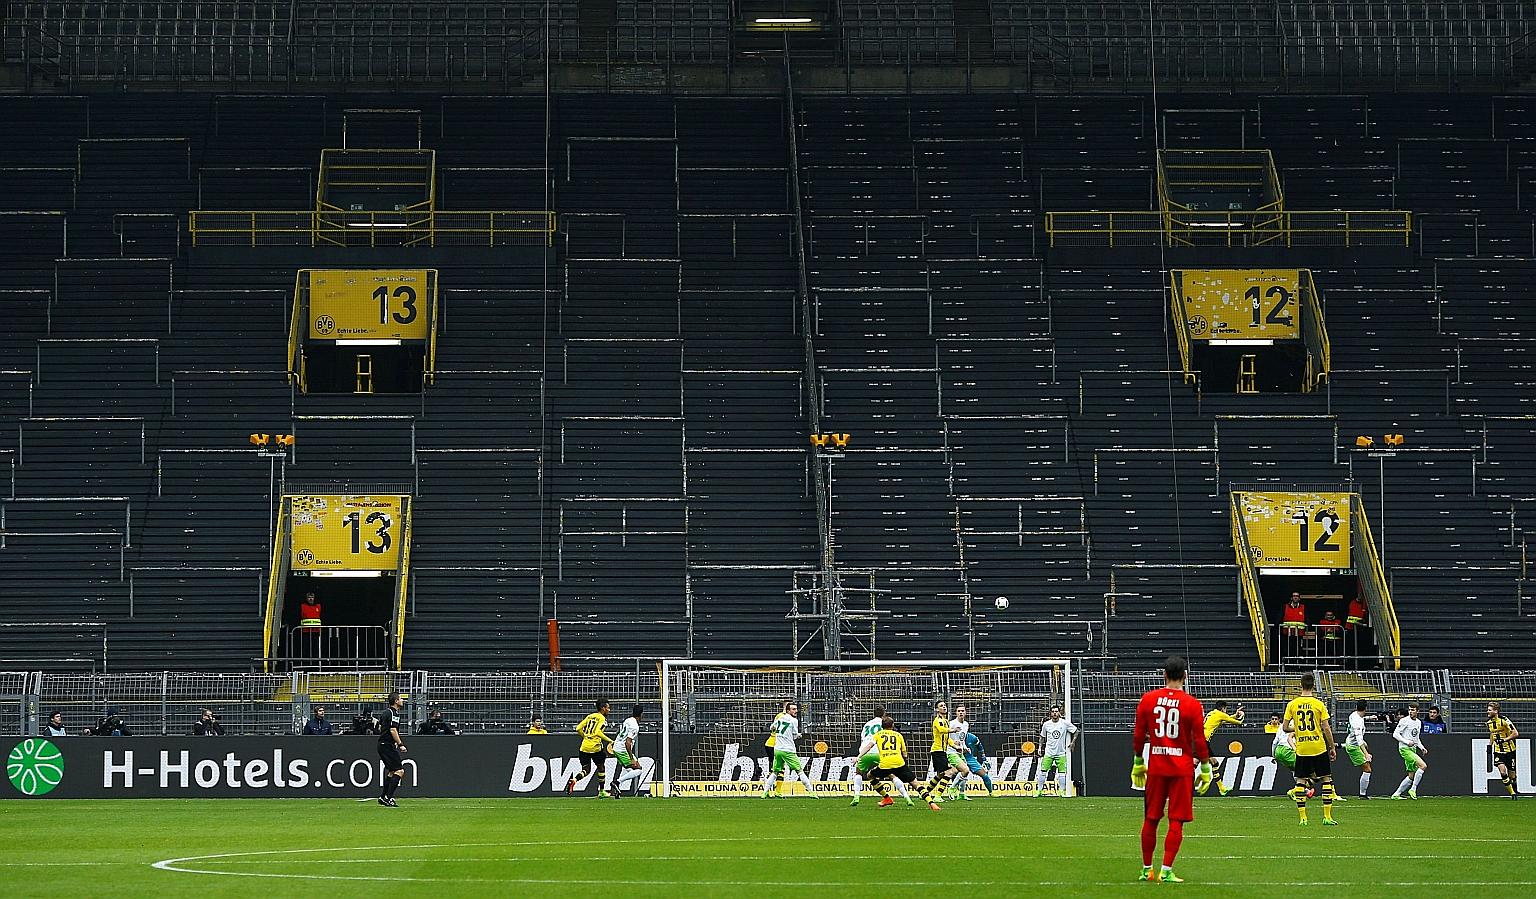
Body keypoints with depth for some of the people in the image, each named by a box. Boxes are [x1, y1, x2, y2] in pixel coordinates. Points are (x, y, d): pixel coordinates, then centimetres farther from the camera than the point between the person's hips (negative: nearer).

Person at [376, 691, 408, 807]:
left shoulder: (385, 712, 15)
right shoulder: (393, 713, -14)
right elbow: (393, 730, -21)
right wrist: (400, 744, -19)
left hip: (382, 744, 10)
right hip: (389, 746, -10)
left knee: (391, 771, 18)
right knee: (399, 771, -11)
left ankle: (383, 797, 19)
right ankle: (389, 798, -16)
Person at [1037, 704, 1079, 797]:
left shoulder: (1065, 723, -5)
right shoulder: (1046, 724, 0)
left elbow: (1076, 730, 8)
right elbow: (1042, 737, 14)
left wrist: (1073, 742, 1)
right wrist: (1040, 748, 9)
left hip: (1061, 753, -1)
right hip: (1048, 753, 1)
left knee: (1062, 772, -2)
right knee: (1043, 771, -4)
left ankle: (1062, 791, 9)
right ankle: (1039, 790, 5)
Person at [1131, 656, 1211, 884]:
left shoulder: (1147, 700, 1)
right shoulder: (1192, 704, -6)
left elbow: (1138, 735, 5)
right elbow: (1199, 740, -5)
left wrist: (1138, 763, 15)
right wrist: (1205, 769, 5)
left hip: (1155, 766, 3)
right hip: (1182, 769, -2)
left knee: (1150, 820, 11)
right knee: (1176, 821, 0)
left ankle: (1146, 869, 18)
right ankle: (1166, 870, -6)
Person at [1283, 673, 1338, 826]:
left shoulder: (1292, 704, -1)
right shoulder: (1319, 704, -7)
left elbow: (1285, 727, 0)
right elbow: (1326, 729, -6)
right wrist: (1333, 747, 3)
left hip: (1301, 749, 2)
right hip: (1319, 748, -2)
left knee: (1300, 781, 9)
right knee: (1327, 779, 7)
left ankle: (1302, 817, 4)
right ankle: (1327, 816, 2)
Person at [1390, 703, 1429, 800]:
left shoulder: (1419, 723, 14)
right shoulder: (1404, 721, -8)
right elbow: (1395, 734, -11)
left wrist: (1422, 748, 10)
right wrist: (1407, 742, -19)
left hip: (1413, 750, 8)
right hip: (1405, 749, -8)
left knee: (1411, 776, 6)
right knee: (1423, 765, -22)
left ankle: (1396, 794, 13)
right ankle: (1413, 789, -15)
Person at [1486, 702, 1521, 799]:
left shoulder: (1504, 721, -17)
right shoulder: (1489, 722, 3)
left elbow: (1515, 733, -14)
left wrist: (1505, 740, -21)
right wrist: (1490, 744, 12)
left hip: (1509, 750, -4)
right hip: (1498, 750, 4)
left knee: (1511, 774, 4)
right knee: (1502, 772, -16)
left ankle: (1515, 790, 29)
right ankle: (1512, 793, -9)